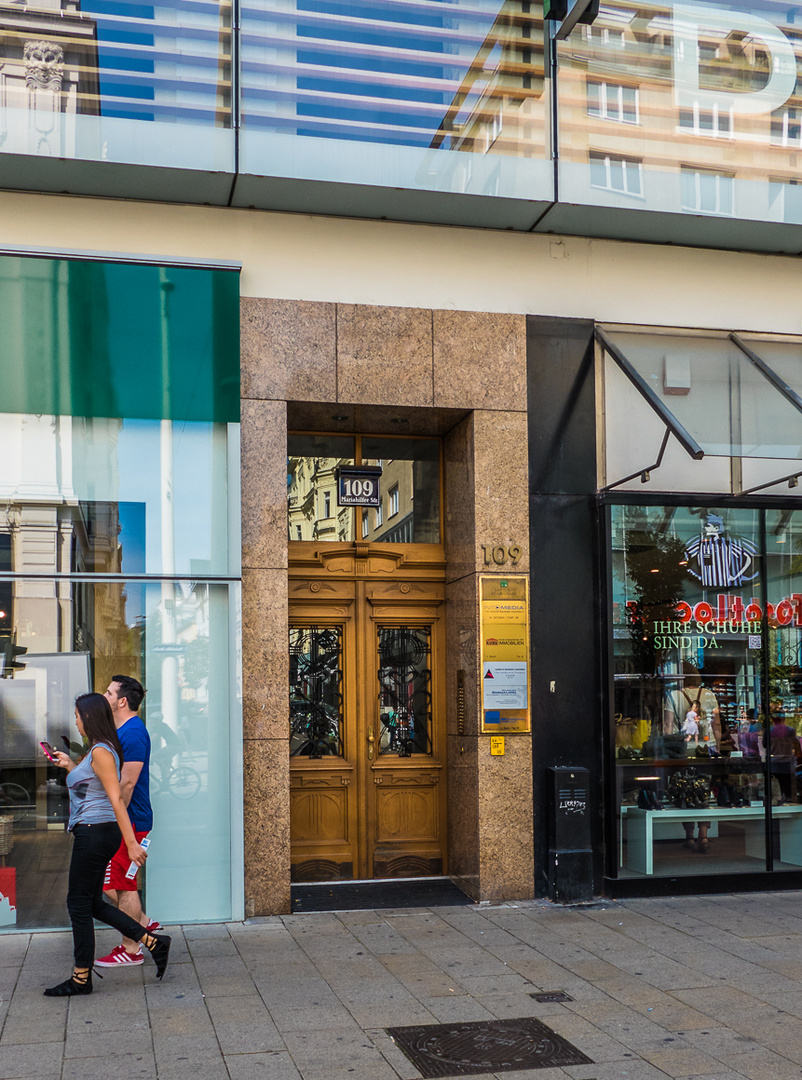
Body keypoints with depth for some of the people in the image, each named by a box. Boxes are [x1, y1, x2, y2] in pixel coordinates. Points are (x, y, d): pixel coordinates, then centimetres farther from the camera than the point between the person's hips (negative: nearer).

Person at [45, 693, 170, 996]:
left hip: (95, 832, -10)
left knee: (79, 903, 0)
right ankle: (154, 942, 15)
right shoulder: (97, 750, 14)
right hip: (93, 833, 10)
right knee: (92, 903, 14)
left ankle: (81, 979, 11)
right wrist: (70, 766, 24)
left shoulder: (101, 752, -17)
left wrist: (132, 843, -23)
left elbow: (116, 799, -21)